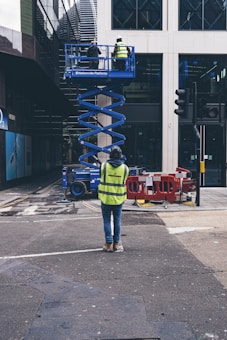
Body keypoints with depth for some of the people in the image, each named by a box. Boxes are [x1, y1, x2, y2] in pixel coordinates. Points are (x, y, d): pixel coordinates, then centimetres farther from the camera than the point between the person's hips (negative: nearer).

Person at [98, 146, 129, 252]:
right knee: (117, 221, 12)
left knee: (107, 221, 7)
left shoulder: (104, 166, -8)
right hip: (119, 199, 1)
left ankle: (109, 244, 8)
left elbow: (102, 178, 5)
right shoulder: (125, 168, -4)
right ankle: (116, 243, 17)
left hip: (106, 198, -1)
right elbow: (124, 181, 8)